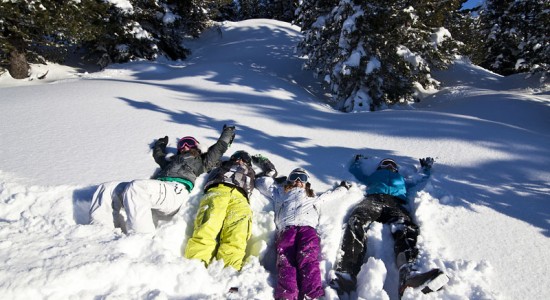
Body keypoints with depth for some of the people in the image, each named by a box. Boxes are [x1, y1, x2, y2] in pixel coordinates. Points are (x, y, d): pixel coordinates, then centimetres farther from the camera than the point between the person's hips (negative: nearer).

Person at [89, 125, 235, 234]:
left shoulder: (200, 161, 27)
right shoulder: (172, 161, 40)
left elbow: (219, 149, 31)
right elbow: (158, 154, 58)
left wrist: (227, 133, 48)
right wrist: (161, 142, 75)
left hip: (175, 190, -6)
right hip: (157, 188, 7)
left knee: (136, 187, -35)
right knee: (107, 189, -11)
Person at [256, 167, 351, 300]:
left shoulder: (315, 198, 43)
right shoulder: (281, 194, 40)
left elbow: (333, 193, 55)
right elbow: (261, 182, 47)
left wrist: (344, 187, 69)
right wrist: (277, 181, 55)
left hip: (307, 228, 0)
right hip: (286, 229, 0)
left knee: (308, 259, -32)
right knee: (285, 261, -30)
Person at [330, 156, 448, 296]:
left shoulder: (402, 180, 47)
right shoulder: (374, 176, 44)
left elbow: (422, 177, 61)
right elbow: (355, 171, 54)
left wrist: (426, 167, 72)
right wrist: (358, 161, 69)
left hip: (395, 203, 2)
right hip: (373, 199, -2)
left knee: (406, 228, -36)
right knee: (357, 222, -38)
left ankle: (408, 275, -63)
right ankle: (346, 275, -56)